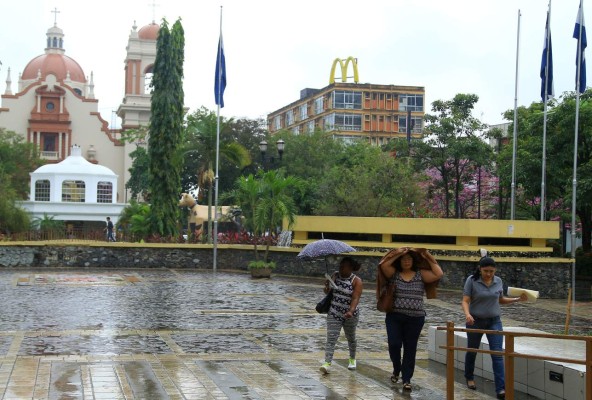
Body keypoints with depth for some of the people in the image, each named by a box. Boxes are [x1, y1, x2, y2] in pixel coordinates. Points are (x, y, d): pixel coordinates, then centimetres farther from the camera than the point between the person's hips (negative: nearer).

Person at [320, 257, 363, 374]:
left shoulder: (357, 281, -12)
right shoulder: (335, 275, 0)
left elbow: (356, 298, -23)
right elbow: (328, 292, 10)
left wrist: (351, 311, -39)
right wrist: (327, 287, -14)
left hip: (350, 315, -2)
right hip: (334, 313, 2)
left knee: (351, 338, 18)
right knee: (331, 338, -10)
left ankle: (352, 359, 40)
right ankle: (327, 363, -16)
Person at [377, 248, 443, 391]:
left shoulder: (421, 274, 4)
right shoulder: (393, 273, 2)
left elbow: (439, 274, -7)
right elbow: (382, 265, -16)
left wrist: (428, 257, -4)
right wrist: (397, 254, -14)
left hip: (415, 319, 0)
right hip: (394, 316, 0)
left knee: (410, 349, 5)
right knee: (394, 344, -8)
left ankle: (407, 379, 13)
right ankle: (396, 369, 22)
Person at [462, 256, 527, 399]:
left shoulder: (498, 281, 1)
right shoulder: (472, 281, -11)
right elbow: (465, 301, -13)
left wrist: (517, 299, 2)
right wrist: (467, 314, -31)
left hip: (494, 322, 2)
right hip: (475, 321, -2)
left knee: (497, 354, -10)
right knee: (472, 350, 15)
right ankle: (469, 378, 41)